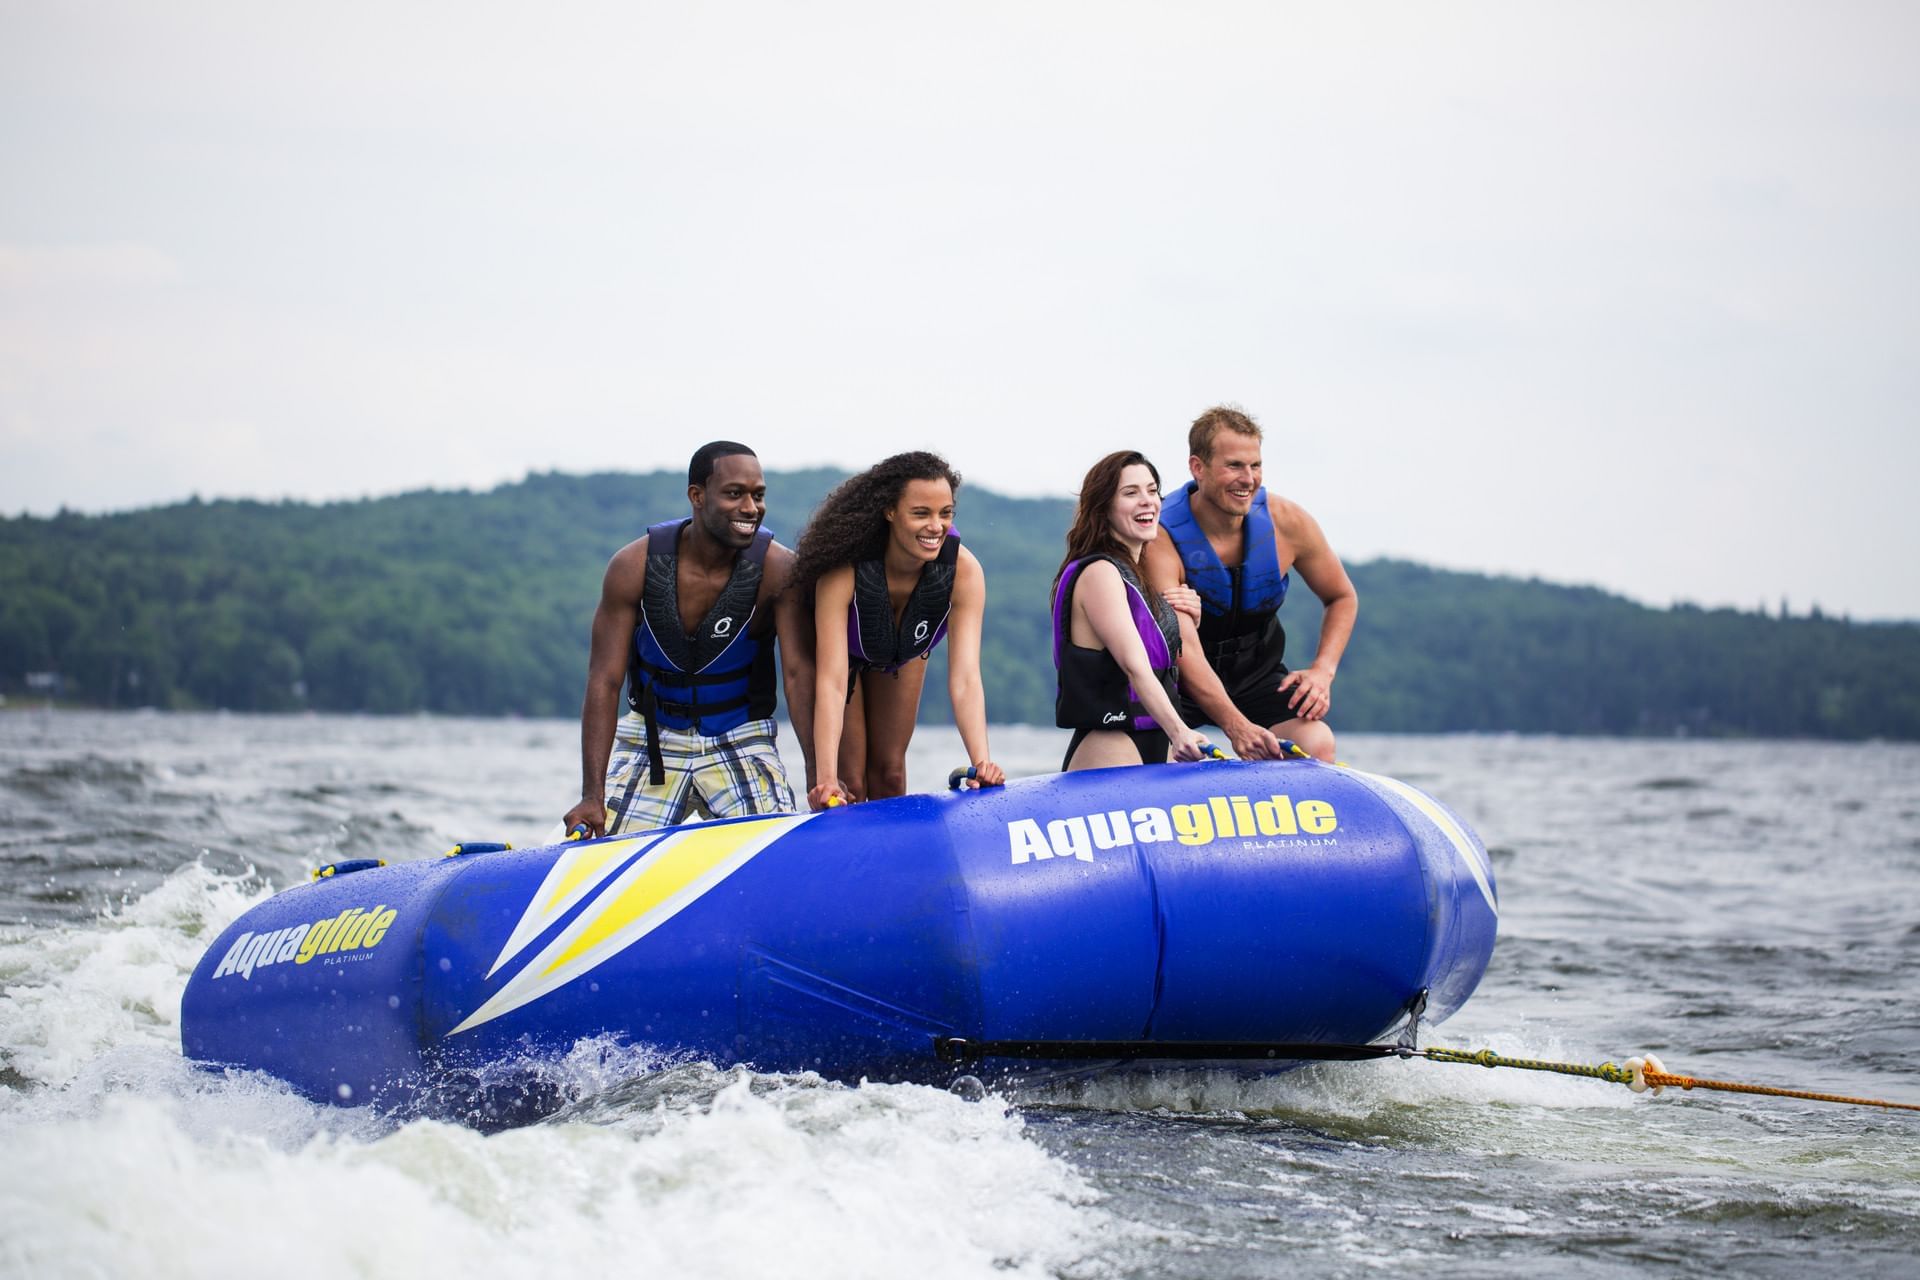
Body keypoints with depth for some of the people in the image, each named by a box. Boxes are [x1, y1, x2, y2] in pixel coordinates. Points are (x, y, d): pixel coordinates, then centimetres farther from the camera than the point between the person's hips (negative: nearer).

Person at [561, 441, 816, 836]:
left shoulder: (778, 570, -17)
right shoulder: (634, 566, -15)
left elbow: (801, 676, -22)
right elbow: (605, 681, -15)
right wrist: (592, 797, -23)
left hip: (741, 741, -1)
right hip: (650, 741, 1)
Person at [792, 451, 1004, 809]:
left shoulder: (963, 570, -34)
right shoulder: (844, 569, -42)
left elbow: (964, 678, -38)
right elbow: (832, 681, -46)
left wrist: (981, 762, -52)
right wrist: (826, 778, -55)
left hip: (904, 654, 3)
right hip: (842, 649, -3)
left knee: (889, 771, 7)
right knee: (850, 783, -6)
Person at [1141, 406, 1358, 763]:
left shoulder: (1287, 522, -12)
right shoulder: (1161, 542, -26)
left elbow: (1342, 598, 5)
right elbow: (1184, 649, -34)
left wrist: (1322, 670, -12)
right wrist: (1235, 726, -47)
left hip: (1258, 671, 3)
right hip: (1184, 682, -3)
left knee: (1317, 745, -23)